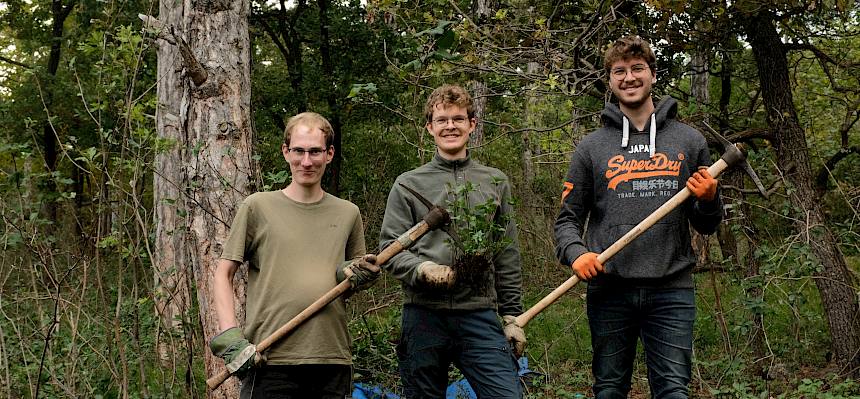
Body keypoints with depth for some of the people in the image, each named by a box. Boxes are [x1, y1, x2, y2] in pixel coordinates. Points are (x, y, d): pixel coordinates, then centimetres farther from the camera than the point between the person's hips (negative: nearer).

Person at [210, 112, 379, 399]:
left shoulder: (347, 214, 12)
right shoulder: (258, 207, 3)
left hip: (333, 361, 3)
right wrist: (229, 335, -9)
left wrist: (355, 276, -2)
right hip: (270, 360, -3)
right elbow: (223, 275, 3)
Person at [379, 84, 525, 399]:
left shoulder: (495, 182, 15)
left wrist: (511, 316, 10)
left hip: (480, 314, 1)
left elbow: (507, 257, 15)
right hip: (423, 316, 0)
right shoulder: (408, 184, 9)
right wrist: (423, 269, -15)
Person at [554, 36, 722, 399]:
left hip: (672, 290, 0)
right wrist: (575, 253, -11)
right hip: (609, 290, 0)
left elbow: (705, 226, 15)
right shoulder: (591, 147, 9)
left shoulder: (689, 141, 11)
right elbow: (568, 218, 10)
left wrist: (709, 200, -7)